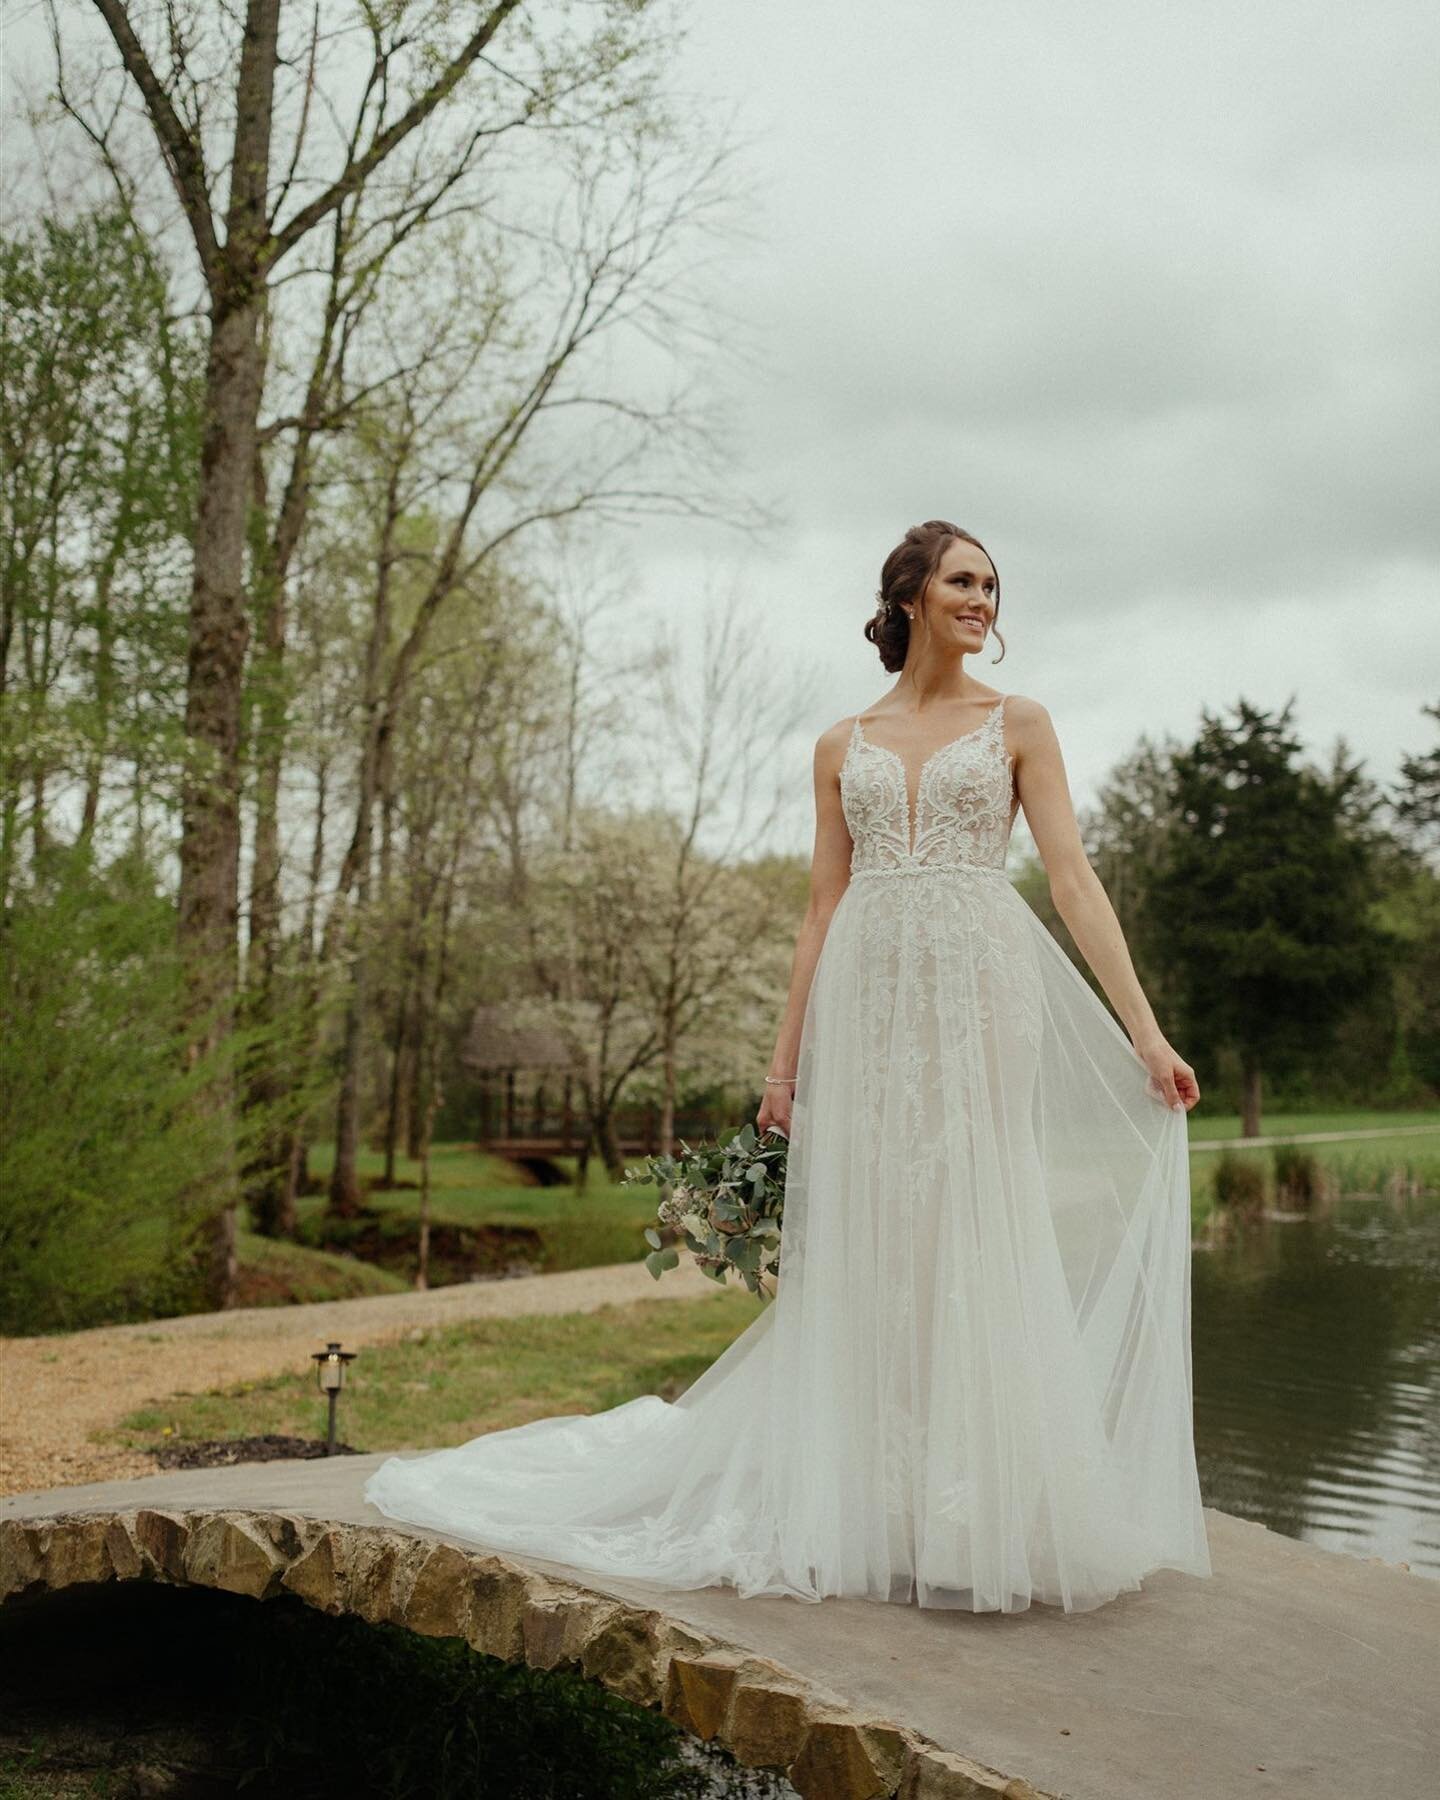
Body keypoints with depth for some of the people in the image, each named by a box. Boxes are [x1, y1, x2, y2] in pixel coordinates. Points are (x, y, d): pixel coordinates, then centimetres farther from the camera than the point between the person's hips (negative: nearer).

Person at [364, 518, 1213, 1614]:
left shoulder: (1019, 725, 8)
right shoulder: (844, 746, 14)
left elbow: (1074, 879, 0)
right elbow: (824, 908, 13)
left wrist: (1145, 1031, -8)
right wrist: (786, 1062, 9)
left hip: (979, 989, -2)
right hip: (866, 998, 2)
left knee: (972, 1234, -3)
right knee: (868, 1243, 3)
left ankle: (975, 1516, 8)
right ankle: (881, 1513, 14)